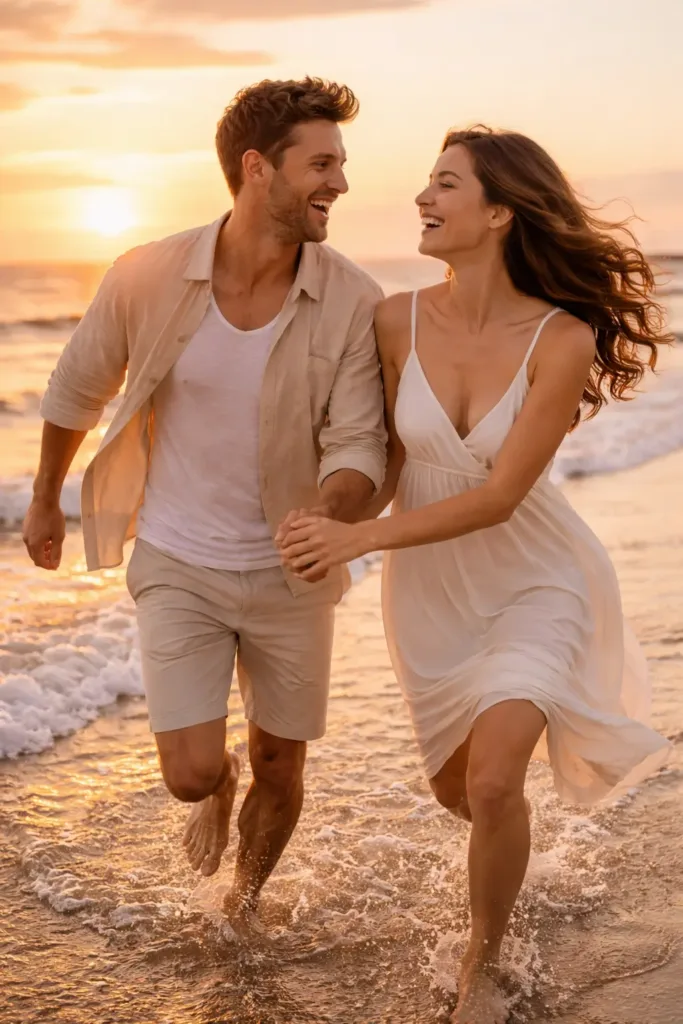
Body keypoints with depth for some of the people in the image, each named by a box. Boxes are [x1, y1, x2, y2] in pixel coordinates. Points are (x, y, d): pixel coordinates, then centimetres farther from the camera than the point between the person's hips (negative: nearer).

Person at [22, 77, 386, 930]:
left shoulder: (353, 302, -16)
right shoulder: (149, 277, -16)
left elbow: (358, 444, -18)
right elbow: (76, 391, 1)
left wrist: (326, 515, -41)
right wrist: (44, 502, 14)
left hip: (290, 572, 1)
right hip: (177, 564, -1)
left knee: (279, 773, 12)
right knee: (193, 776, -7)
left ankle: (245, 904, 44)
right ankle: (218, 782, 33)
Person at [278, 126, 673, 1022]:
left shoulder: (563, 340, -24)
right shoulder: (399, 320, -15)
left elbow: (500, 497, -25)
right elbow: (392, 455, 1)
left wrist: (359, 539, -30)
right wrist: (333, 528, -14)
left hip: (533, 578, -3)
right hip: (429, 583, 4)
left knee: (492, 782, -19)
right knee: (455, 788, 15)